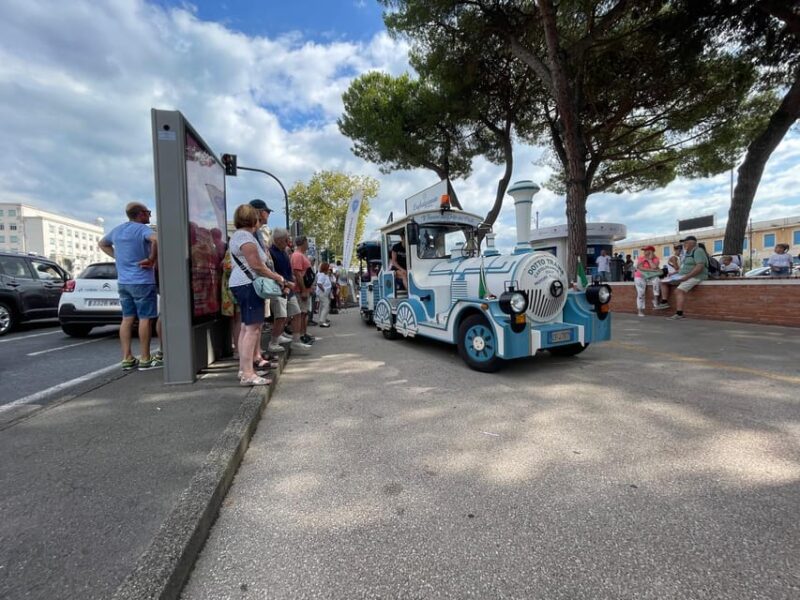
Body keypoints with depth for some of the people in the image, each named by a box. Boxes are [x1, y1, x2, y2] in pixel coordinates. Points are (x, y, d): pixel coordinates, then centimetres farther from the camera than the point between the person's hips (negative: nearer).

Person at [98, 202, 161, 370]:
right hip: (142, 282, -7)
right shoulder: (143, 229, -10)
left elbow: (102, 244, 31)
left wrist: (117, 256, 19)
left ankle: (127, 359, 13)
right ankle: (145, 359, 1)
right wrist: (152, 259, -21)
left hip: (123, 282, 7)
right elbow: (156, 240, -32)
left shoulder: (117, 230, 14)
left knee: (127, 319, 10)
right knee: (144, 319, -2)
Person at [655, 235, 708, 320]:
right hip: (684, 276, 11)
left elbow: (700, 267, -24)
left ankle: (679, 314, -36)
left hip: (695, 276, -11)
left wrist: (686, 276, -27)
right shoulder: (687, 253, 18)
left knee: (679, 290, -31)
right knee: (664, 282, 10)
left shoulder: (698, 251, -12)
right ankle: (664, 302, 4)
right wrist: (674, 273, 9)